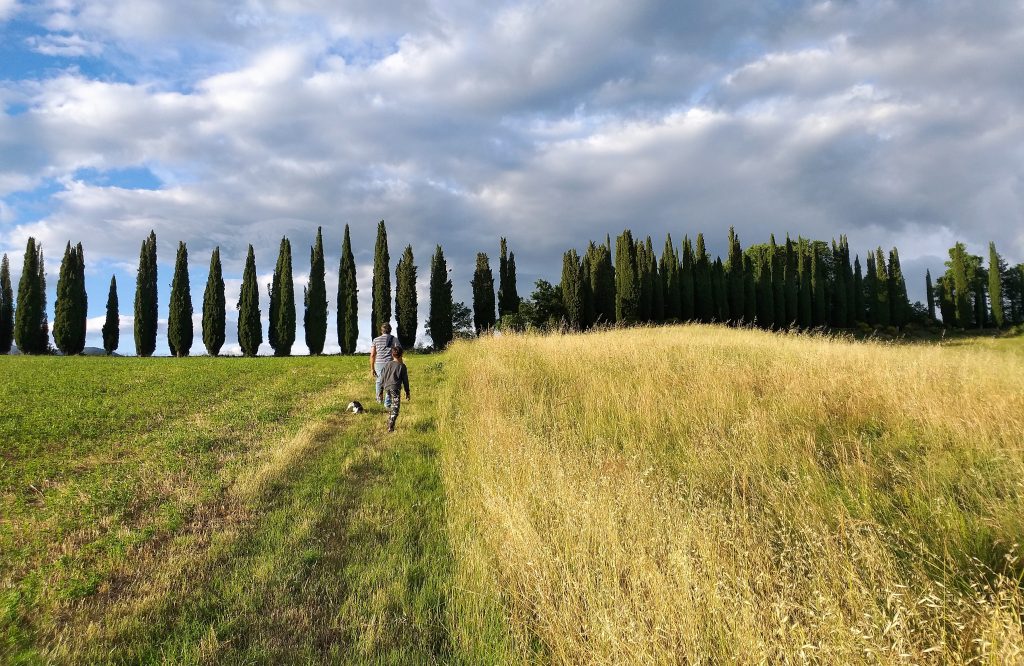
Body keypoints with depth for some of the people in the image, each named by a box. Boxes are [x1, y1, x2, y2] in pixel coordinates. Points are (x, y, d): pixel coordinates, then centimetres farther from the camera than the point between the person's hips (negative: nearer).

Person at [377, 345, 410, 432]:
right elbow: (405, 380, 4)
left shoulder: (387, 365, 12)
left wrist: (380, 392, 19)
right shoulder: (402, 366, 1)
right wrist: (407, 392, 12)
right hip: (395, 388, -5)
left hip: (387, 388, 5)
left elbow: (382, 379, 13)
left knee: (391, 407, 21)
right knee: (395, 408, -2)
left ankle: (389, 424, 25)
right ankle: (390, 427, -10)